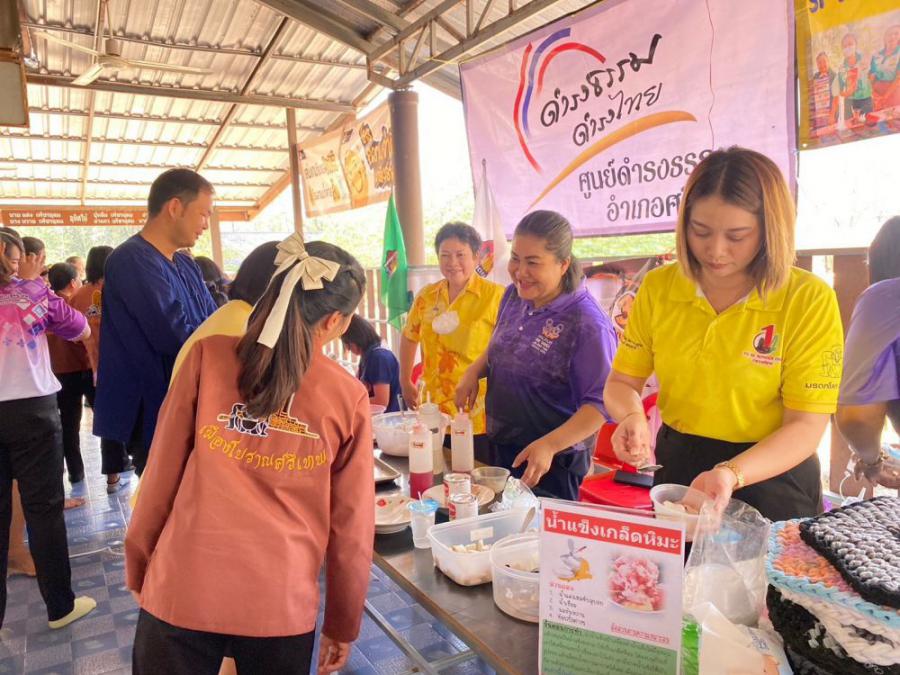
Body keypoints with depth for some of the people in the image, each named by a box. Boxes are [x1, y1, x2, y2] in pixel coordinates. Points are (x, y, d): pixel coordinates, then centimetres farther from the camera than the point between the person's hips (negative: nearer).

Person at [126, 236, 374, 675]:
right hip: (281, 604, 0)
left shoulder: (207, 356, -7)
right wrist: (343, 623, 12)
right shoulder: (349, 397, -7)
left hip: (183, 589, 1)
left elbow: (162, 475, -1)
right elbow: (351, 526, -2)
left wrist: (138, 567, 14)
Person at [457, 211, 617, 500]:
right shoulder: (514, 295, -2)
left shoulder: (588, 325, -25)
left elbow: (600, 403, -23)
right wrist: (474, 371, -4)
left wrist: (549, 445, -33)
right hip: (499, 449, 7)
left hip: (551, 464, -7)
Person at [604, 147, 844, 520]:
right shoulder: (658, 288, -9)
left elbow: (806, 426, -17)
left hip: (770, 479, -3)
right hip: (676, 469, 3)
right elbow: (622, 382, -2)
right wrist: (632, 417, -24)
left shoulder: (809, 300, -17)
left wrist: (732, 474, -33)